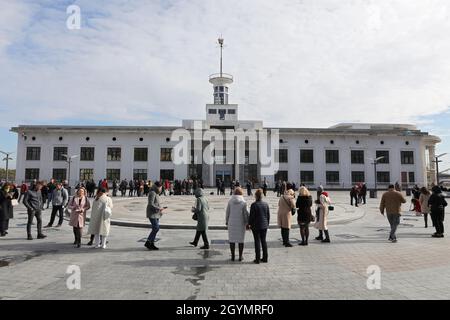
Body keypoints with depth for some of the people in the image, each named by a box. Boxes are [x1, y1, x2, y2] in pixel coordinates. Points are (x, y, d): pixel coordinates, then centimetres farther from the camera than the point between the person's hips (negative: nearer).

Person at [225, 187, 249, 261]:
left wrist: (227, 222, 12)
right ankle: (240, 256, 14)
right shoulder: (243, 202, -7)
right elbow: (246, 213, -7)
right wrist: (247, 223, 2)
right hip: (241, 223, -1)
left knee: (232, 239, 9)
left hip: (232, 223, 1)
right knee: (241, 239, 9)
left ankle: (232, 256, 13)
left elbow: (227, 212, 2)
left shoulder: (230, 201, -2)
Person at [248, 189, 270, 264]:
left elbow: (251, 216, -11)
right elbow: (268, 215, 8)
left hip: (256, 226, -5)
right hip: (264, 226, 5)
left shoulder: (254, 205, -14)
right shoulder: (266, 204, 2)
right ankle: (265, 258, 18)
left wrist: (249, 224, 2)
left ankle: (257, 259, 5)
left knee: (257, 241, 2)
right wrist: (267, 224, 19)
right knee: (263, 241, 13)